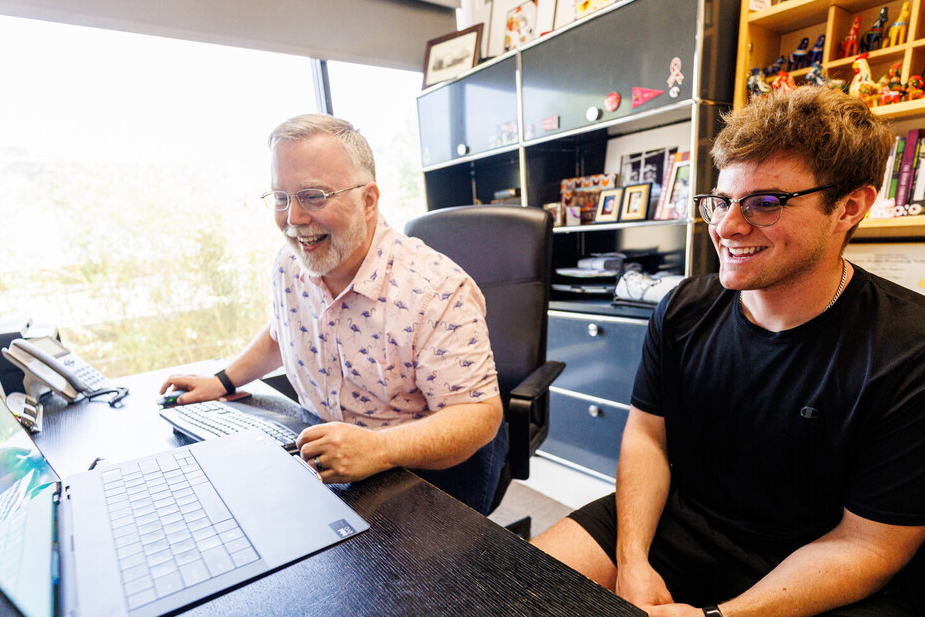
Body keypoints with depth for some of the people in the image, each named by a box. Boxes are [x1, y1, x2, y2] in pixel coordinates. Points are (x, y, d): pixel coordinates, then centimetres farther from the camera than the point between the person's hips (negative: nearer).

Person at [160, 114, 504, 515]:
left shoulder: (439, 292, -25)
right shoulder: (289, 267, -2)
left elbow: (480, 412, -26)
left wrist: (379, 450, -39)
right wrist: (224, 382, 15)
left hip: (424, 464, -5)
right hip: (319, 451, 6)